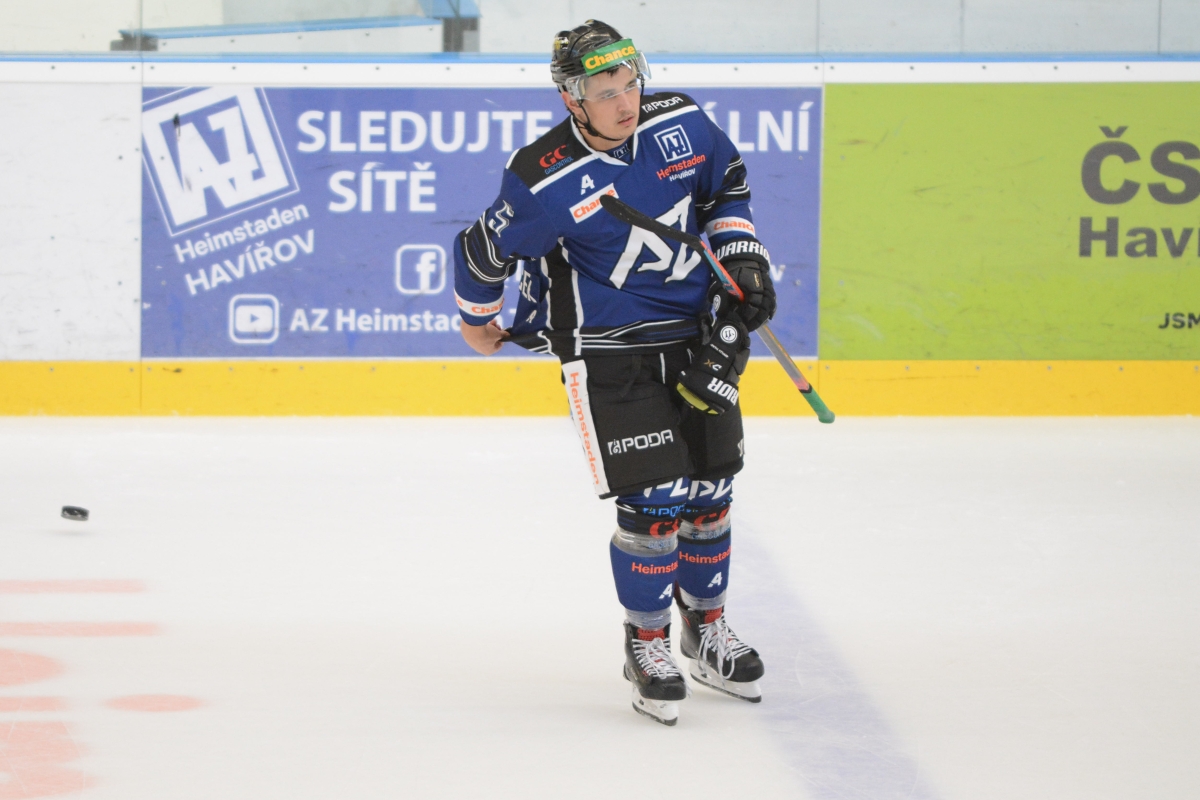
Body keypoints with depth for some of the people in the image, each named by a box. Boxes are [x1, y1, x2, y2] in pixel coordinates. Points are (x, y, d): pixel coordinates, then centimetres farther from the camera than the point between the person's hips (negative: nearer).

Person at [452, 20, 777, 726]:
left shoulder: (682, 124, -6)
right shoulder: (547, 182, -22)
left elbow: (728, 185, 14)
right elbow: (484, 250, -7)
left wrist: (742, 253, 3)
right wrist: (481, 322, 8)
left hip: (698, 334, 6)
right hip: (609, 351, -5)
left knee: (711, 492, 11)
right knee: (652, 502, -10)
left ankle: (706, 630, 31)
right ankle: (647, 646, 10)